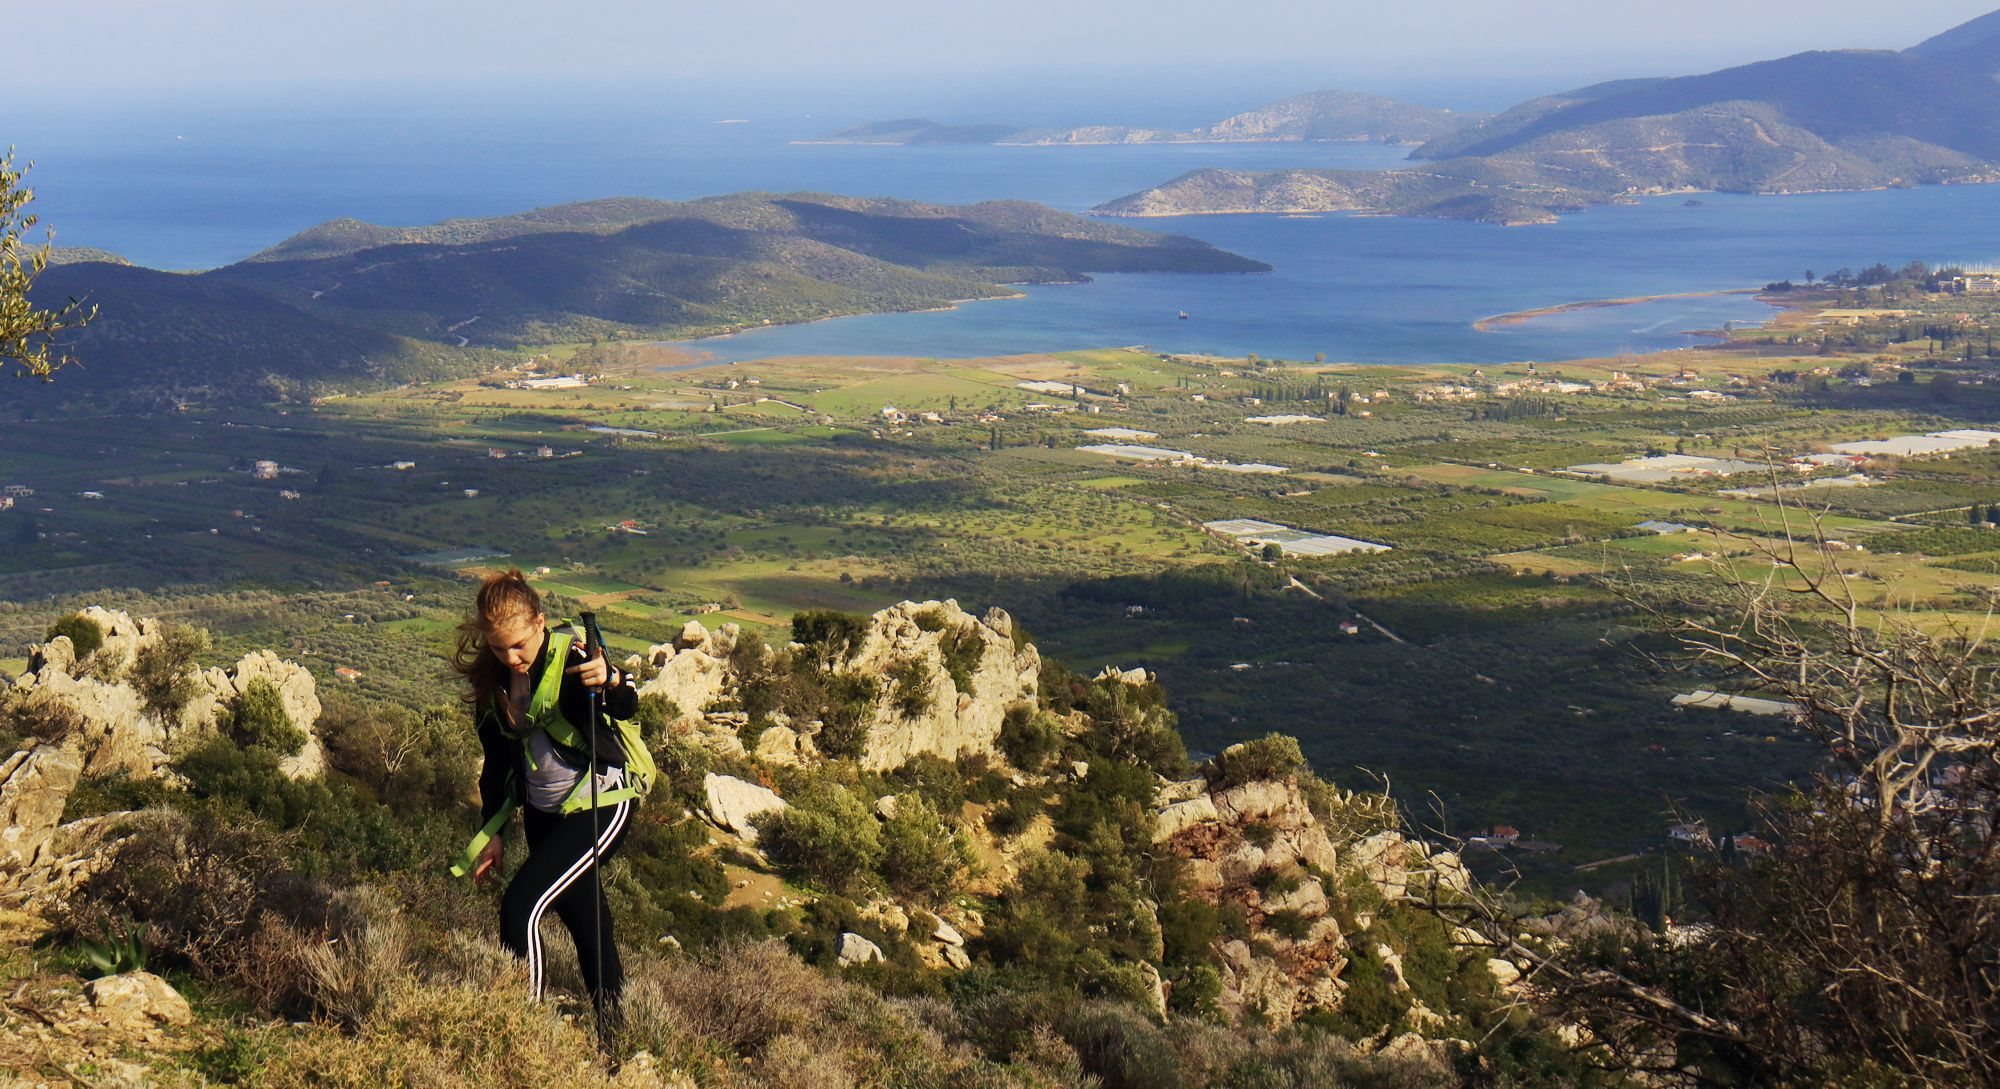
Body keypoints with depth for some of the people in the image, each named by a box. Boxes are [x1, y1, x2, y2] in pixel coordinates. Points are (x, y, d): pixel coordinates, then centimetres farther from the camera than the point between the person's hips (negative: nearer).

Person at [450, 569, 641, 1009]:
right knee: (581, 917, 16)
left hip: (601, 805, -7)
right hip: (542, 812, 7)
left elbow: (627, 705, -35)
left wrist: (610, 681, -58)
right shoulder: (492, 680, 0)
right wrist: (492, 833, 11)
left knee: (521, 907, -17)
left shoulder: (572, 658, -19)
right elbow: (497, 762, 11)